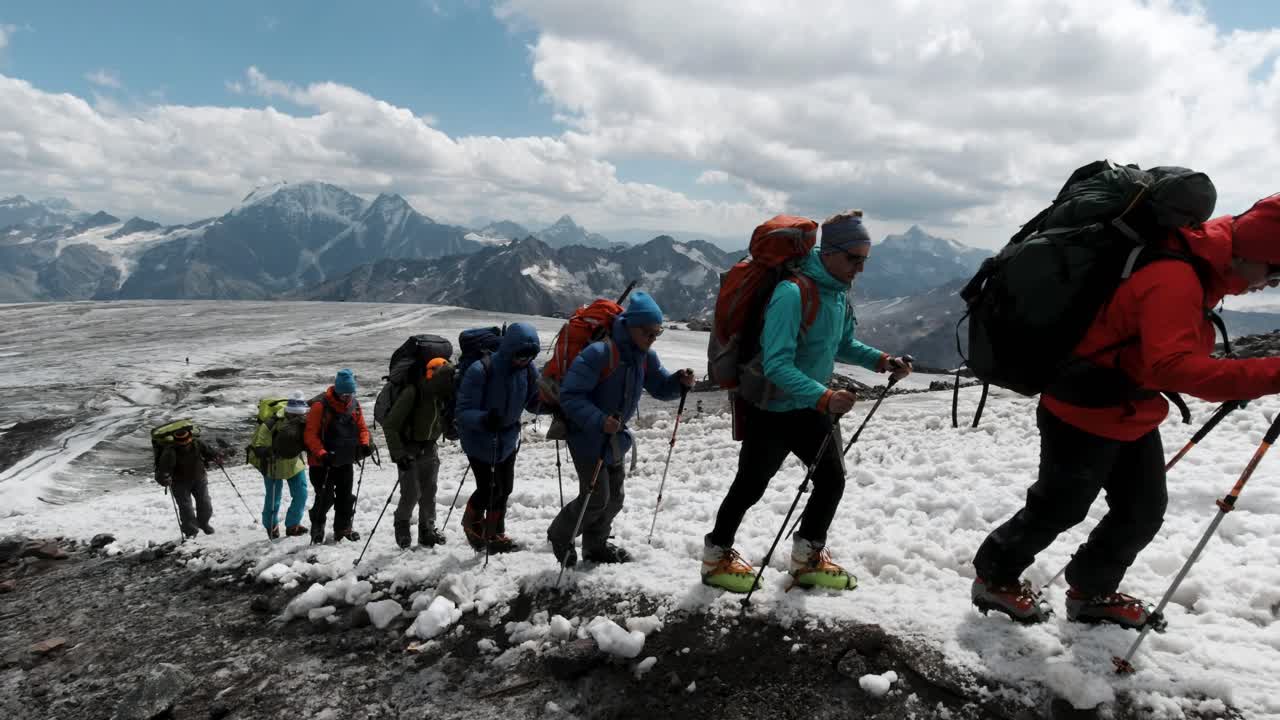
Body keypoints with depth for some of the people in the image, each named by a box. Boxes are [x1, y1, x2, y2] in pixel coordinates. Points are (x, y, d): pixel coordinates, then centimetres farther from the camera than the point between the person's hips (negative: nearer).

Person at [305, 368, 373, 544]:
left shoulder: (354, 404, 3)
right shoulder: (320, 405, -15)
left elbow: (361, 428, 11)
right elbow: (311, 434, -15)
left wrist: (365, 444, -8)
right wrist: (322, 454, -25)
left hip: (346, 461, 5)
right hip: (323, 462, -5)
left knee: (346, 496, 12)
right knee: (325, 498, -2)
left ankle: (343, 528, 26)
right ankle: (317, 528, 19)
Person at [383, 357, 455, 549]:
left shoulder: (445, 396, -5)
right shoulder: (413, 393, -23)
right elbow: (390, 425, -19)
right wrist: (398, 454, -24)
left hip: (429, 448, 5)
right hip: (408, 448, -5)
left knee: (429, 491, 5)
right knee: (411, 493, -7)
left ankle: (427, 530, 18)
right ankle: (402, 524, 17)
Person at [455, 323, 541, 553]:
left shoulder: (529, 370, -12)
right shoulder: (480, 370, -29)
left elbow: (532, 402, 1)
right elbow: (462, 411, -27)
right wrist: (484, 419, -47)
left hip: (508, 438, 5)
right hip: (478, 438, -5)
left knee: (504, 488, 12)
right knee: (489, 489, -4)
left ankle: (495, 534, 34)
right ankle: (472, 522, 30)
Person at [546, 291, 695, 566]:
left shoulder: (645, 357, -2)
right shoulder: (599, 353, -27)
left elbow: (660, 387, 8)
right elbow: (570, 395, -28)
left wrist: (679, 381, -14)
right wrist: (599, 420, -39)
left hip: (615, 436, 8)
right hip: (586, 436, -8)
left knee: (614, 496, 16)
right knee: (596, 497, -5)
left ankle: (596, 545, 38)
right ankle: (560, 536, 22)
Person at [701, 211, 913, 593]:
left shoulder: (839, 292, 0)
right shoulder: (793, 293, -28)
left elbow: (843, 345, 15)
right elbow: (776, 365, -33)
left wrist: (882, 361, 0)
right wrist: (824, 398, -41)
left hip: (810, 405, 8)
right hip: (770, 408, -8)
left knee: (832, 479, 8)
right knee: (751, 486, 7)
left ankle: (809, 558, 28)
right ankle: (718, 556, 28)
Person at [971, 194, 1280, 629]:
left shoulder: (1194, 270, 2)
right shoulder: (1174, 279, -29)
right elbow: (1172, 366, -42)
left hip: (1131, 417, 9)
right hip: (1085, 417, -9)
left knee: (1144, 511, 14)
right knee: (1058, 510, 8)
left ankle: (1092, 593, 33)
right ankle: (994, 577, 29)